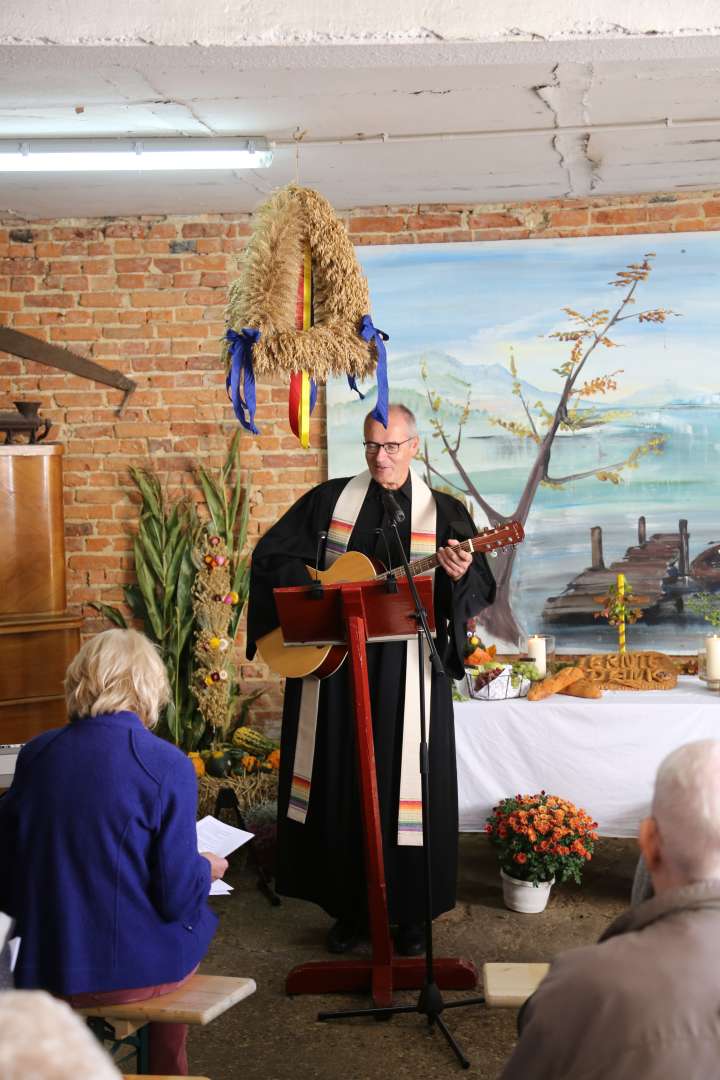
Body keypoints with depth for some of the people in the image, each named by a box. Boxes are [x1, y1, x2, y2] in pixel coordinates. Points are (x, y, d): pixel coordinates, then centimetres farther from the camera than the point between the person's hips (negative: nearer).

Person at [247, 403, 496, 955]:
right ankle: (349, 909, 22)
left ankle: (412, 914, 17)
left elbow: (481, 590, -5)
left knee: (406, 781, 2)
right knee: (341, 784, 7)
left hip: (408, 671, -1)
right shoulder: (328, 500, 6)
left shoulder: (444, 512, 2)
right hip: (333, 664, 2)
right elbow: (270, 555, 5)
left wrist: (461, 575, -28)